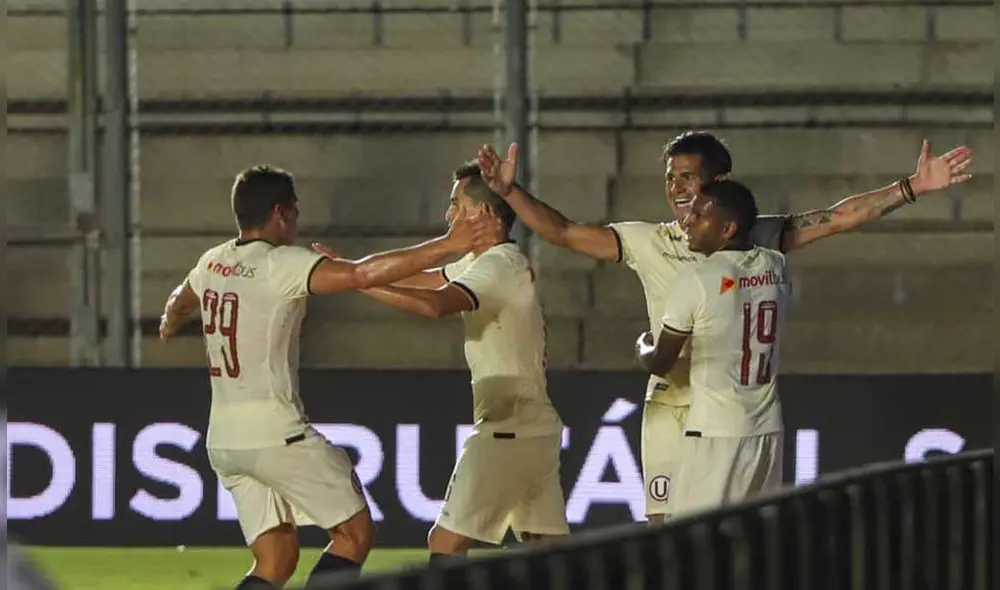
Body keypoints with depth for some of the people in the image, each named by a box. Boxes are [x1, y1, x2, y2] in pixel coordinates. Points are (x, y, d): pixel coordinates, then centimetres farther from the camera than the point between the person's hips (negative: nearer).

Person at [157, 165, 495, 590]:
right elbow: (362, 274, -26)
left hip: (223, 440, 8)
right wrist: (446, 246, -26)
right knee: (355, 532, 4)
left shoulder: (213, 263, 11)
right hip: (275, 435, -8)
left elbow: (180, 302, 34)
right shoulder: (281, 264, -13)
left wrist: (169, 325, 59)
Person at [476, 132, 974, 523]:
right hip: (671, 405, 0)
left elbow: (838, 218, -1)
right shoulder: (648, 242, 3)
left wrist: (910, 189, -8)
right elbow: (564, 233, 2)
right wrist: (509, 192, -8)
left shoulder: (756, 237, 2)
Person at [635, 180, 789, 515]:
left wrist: (642, 346, 18)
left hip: (714, 434, -6)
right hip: (768, 430, 6)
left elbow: (659, 364, -3)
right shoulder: (776, 269, 4)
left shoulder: (695, 283, -12)